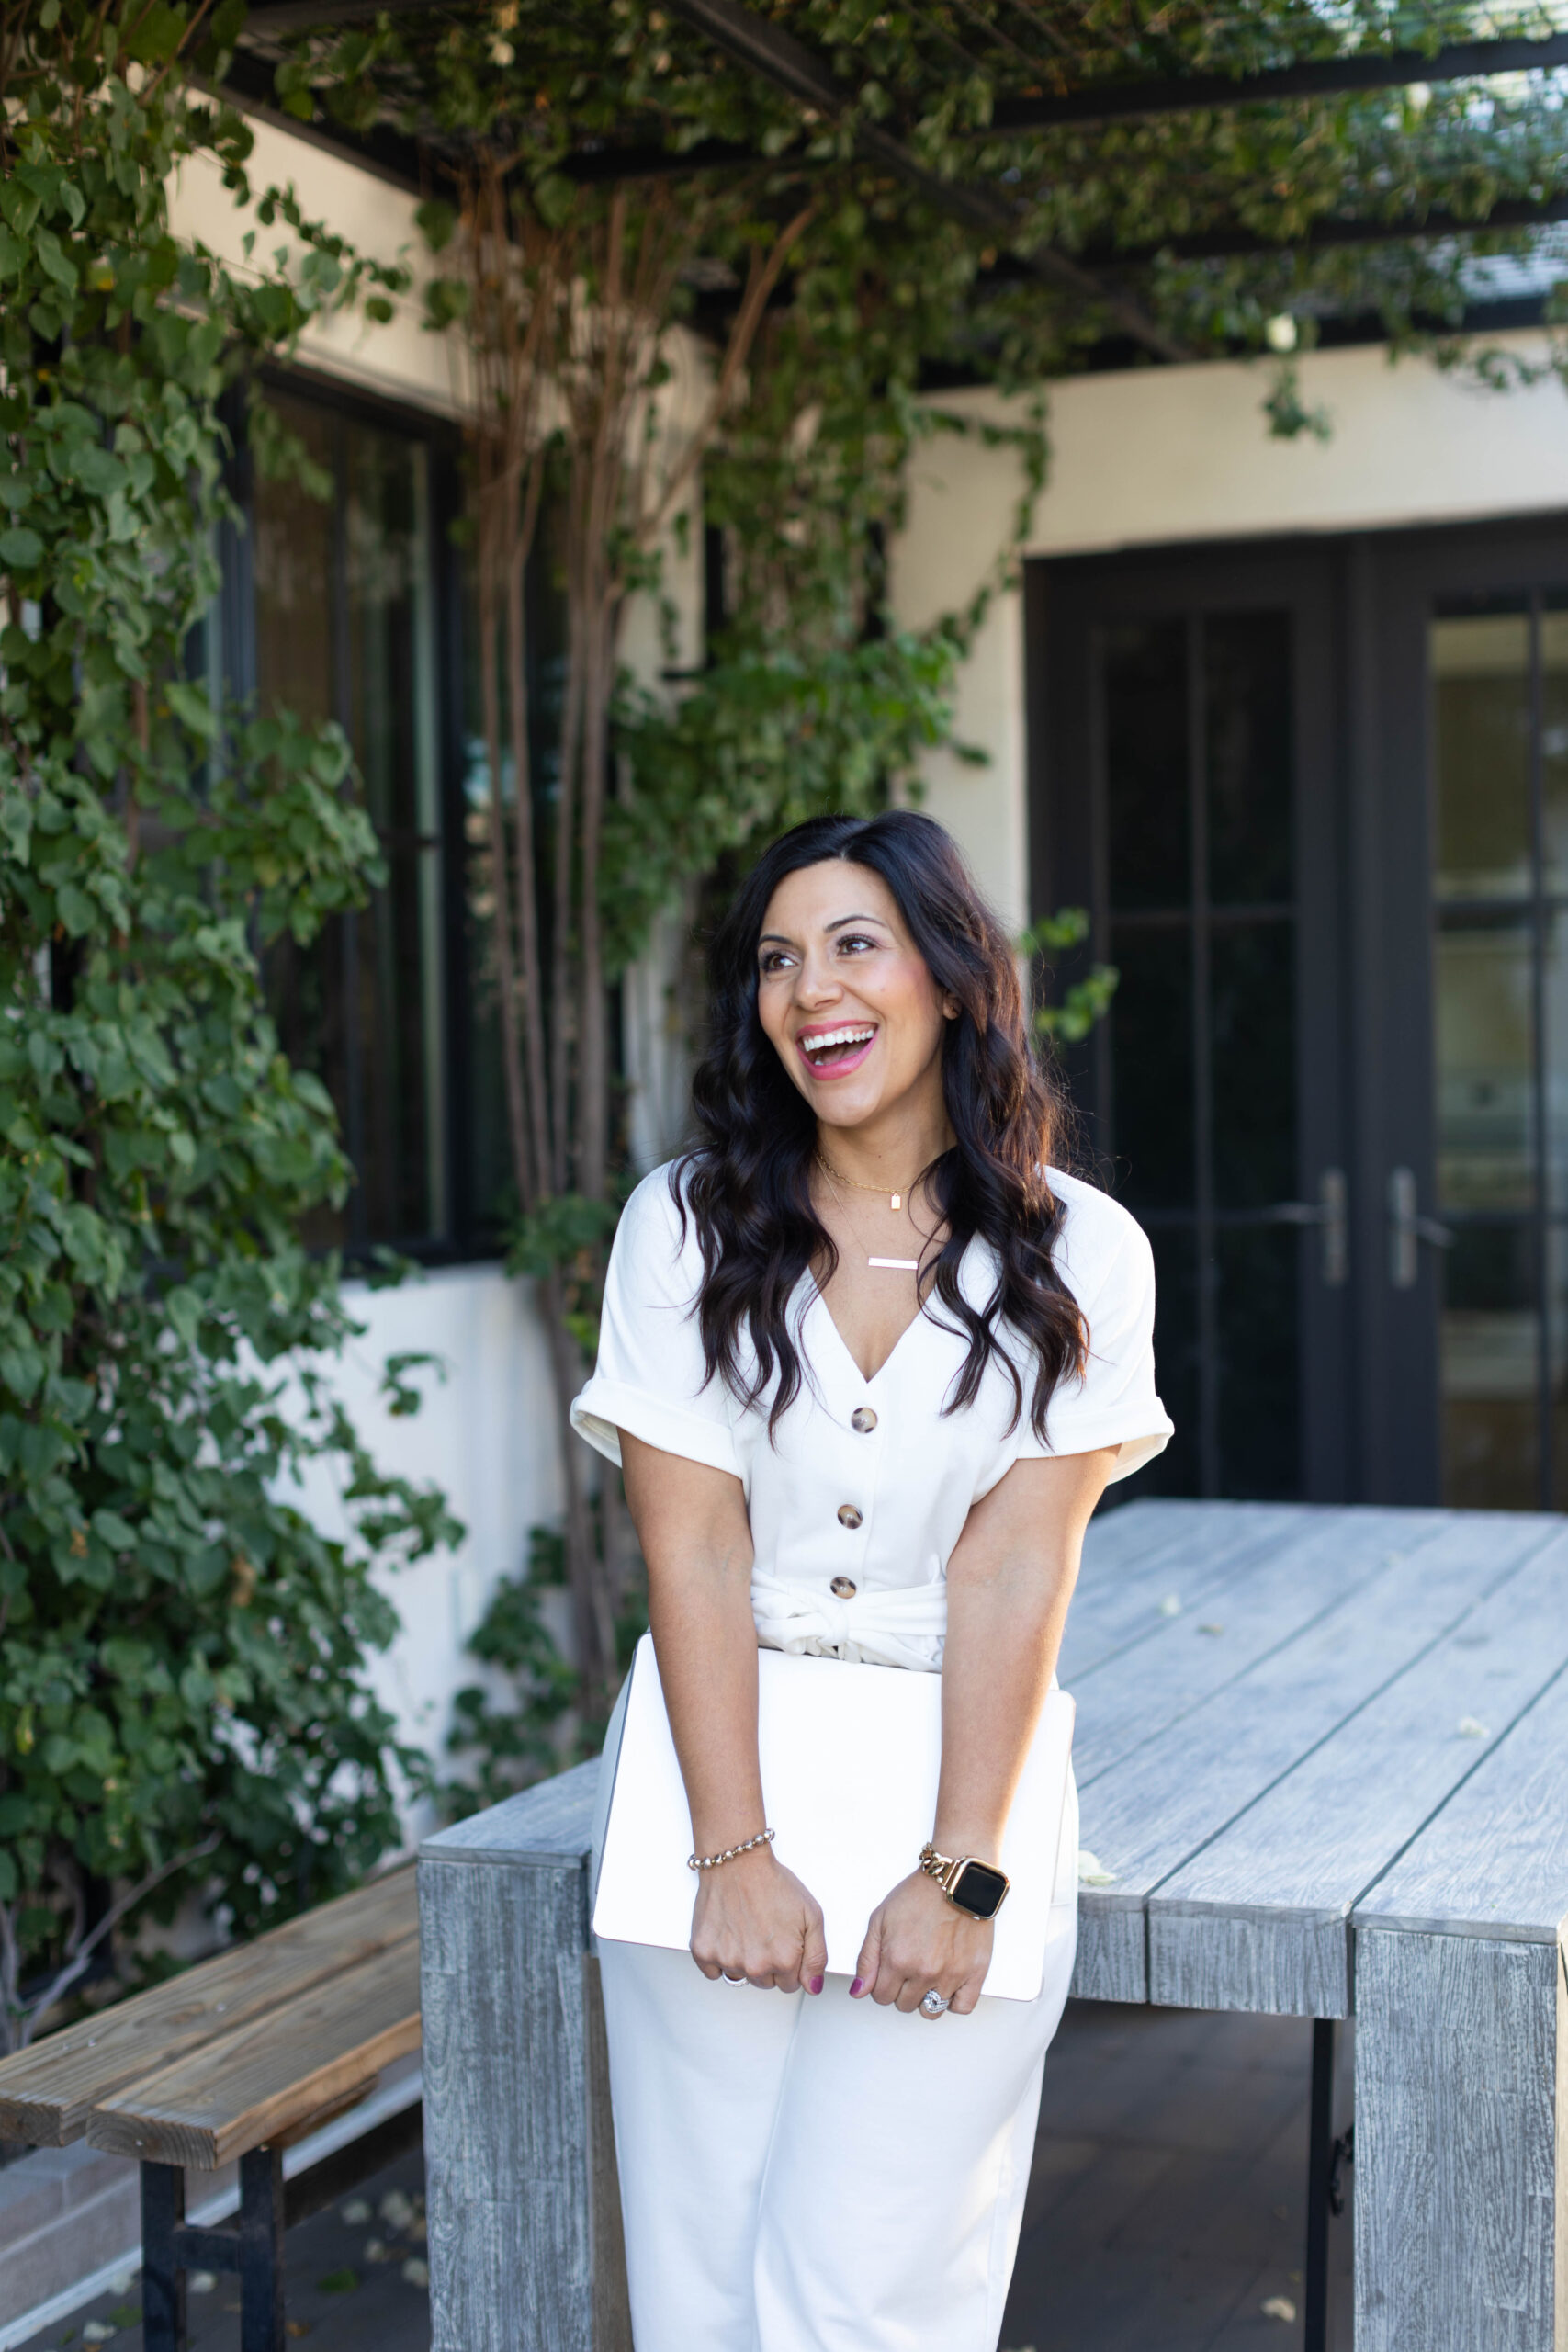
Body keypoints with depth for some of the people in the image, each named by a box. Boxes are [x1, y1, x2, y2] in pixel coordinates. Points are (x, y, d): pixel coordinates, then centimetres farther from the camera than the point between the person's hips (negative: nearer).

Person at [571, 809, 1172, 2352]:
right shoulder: (686, 1228, 0)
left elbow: (1014, 1572, -8)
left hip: (959, 1775, -1)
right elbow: (692, 1548, -6)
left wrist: (956, 1873, -15)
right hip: (722, 1761, 1)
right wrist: (735, 1855, -13)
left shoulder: (1078, 1257, -1)